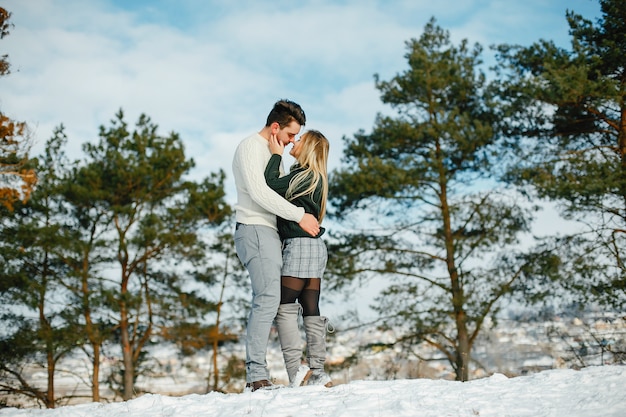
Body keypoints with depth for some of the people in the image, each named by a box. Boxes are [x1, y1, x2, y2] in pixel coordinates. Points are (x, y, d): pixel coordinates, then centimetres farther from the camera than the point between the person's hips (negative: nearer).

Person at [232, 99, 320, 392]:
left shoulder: (272, 152, 24)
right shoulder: (251, 146, -6)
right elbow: (258, 192, -18)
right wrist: (299, 215, -18)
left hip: (268, 233, 10)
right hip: (255, 230, -10)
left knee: (266, 302, 3)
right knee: (268, 298, -19)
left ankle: (256, 378, 2)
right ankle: (256, 376, -21)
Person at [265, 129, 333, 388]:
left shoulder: (307, 175, -10)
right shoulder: (313, 177, 19)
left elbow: (271, 186, -14)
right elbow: (281, 192, 15)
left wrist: (276, 155, -4)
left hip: (301, 244, -9)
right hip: (313, 247, 9)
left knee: (284, 307, -8)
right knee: (311, 310, 7)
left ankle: (296, 370, -11)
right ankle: (317, 372, 8)